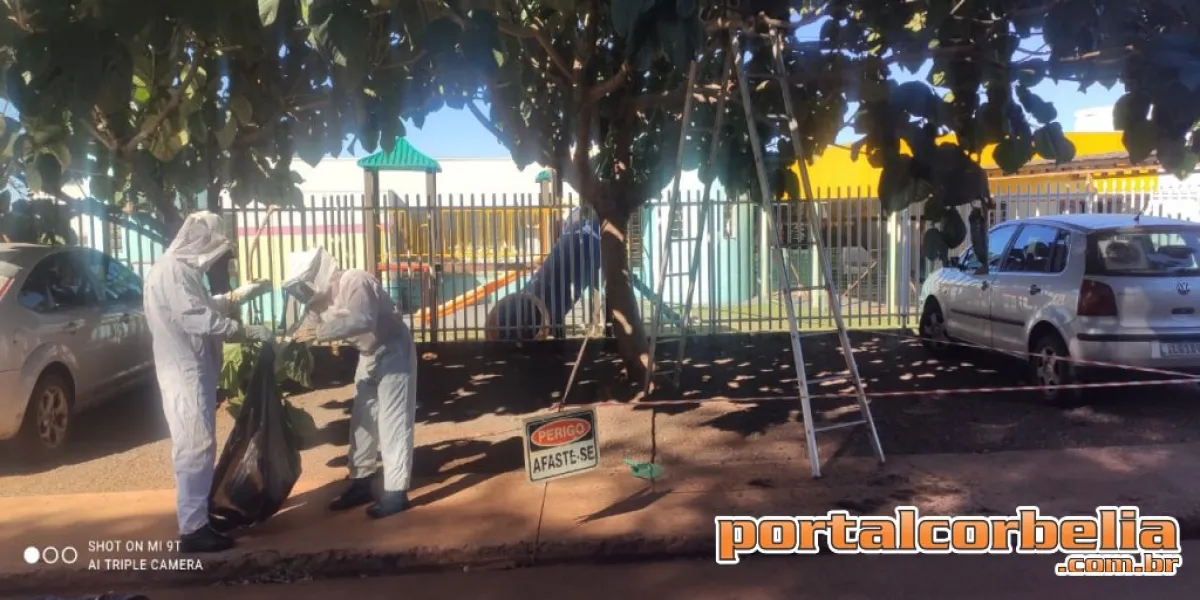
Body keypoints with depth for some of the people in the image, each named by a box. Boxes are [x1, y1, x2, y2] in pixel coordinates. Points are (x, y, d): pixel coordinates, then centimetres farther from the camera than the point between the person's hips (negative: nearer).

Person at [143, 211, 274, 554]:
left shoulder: (185, 270, 16)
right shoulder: (171, 271, -16)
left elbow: (207, 307, 30)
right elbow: (196, 319, -26)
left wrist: (245, 293, 25)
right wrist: (246, 331, -23)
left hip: (196, 370, 11)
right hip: (184, 373, -11)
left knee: (199, 447, 15)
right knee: (195, 448, -8)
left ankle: (198, 518, 25)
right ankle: (193, 530, -3)